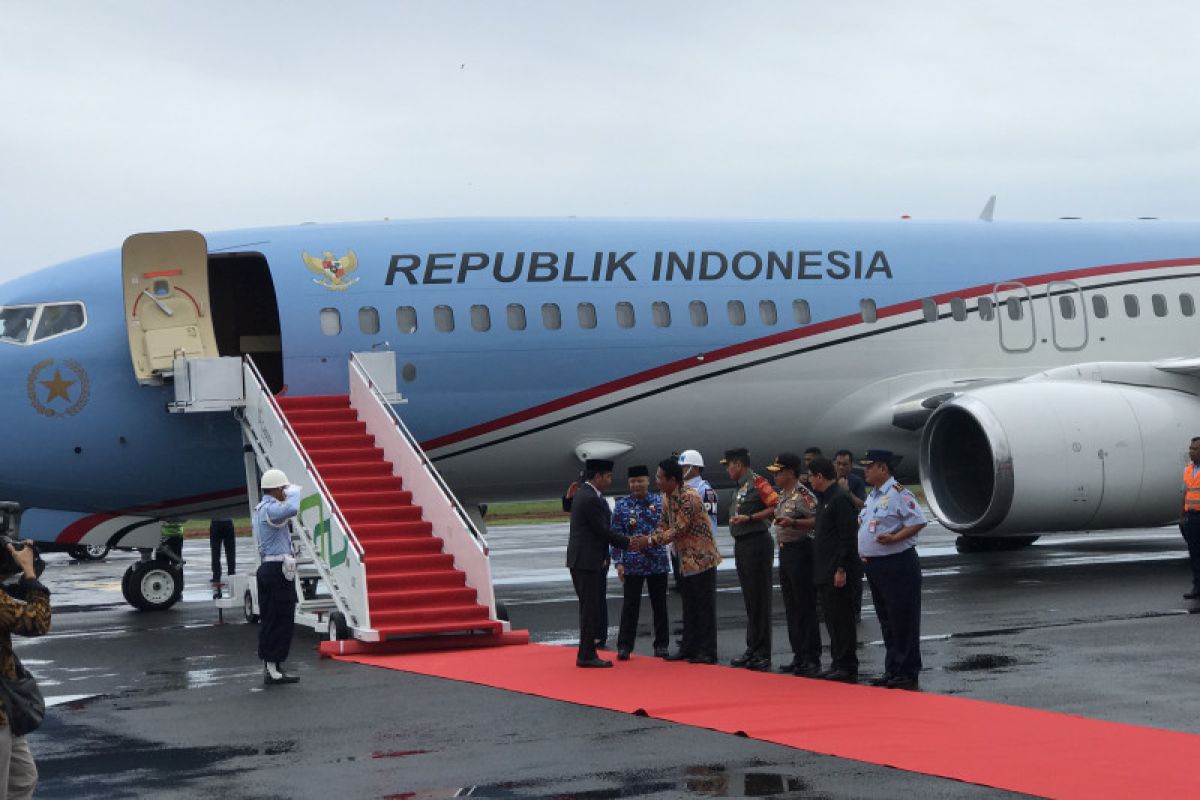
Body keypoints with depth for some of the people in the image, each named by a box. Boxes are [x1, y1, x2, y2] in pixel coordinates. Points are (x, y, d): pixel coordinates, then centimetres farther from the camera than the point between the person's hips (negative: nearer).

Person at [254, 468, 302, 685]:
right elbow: (292, 509, -36)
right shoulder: (271, 509, -16)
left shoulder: (259, 510, 17)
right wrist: (295, 492, -17)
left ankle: (268, 667, 14)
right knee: (281, 621, -6)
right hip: (279, 569, -10)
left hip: (266, 568, 10)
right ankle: (274, 669, -6)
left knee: (269, 620, 11)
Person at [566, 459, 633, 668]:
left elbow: (601, 529, 17)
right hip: (587, 562, -10)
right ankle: (587, 655, -4)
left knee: (589, 609, 12)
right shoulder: (591, 499, -17)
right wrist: (631, 543, -6)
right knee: (590, 609, -6)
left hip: (582, 561, 10)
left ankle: (586, 654, 16)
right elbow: (603, 531, -16)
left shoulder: (582, 494, 15)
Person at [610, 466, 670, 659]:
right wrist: (618, 562, -5)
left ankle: (661, 645, 17)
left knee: (659, 604, 8)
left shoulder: (660, 501, 2)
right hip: (633, 564, -1)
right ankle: (624, 646, 7)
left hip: (658, 563, 1)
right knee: (630, 605, 1)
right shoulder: (622, 505, 1)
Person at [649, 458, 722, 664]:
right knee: (689, 606, 14)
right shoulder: (667, 497, 7)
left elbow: (679, 529, -24)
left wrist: (651, 541, -19)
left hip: (702, 558, -9)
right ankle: (689, 648, 21)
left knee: (705, 606, -3)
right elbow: (664, 525, 12)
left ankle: (707, 652, 1)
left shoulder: (689, 497, -22)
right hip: (686, 560, 9)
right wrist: (647, 540, -6)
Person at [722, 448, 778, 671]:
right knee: (749, 600, 13)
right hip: (741, 544, 10)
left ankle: (762, 654, -4)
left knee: (759, 600, -6)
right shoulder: (740, 488, 16)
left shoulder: (757, 483, -12)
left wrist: (749, 518, -21)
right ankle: (753, 650, 18)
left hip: (757, 542, -10)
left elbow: (776, 507, -20)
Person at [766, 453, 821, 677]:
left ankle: (811, 659, -3)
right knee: (791, 607, 12)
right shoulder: (782, 495, 14)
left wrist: (794, 523, -30)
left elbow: (817, 521, -21)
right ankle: (799, 656, 18)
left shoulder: (803, 495, -14)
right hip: (785, 551, 10)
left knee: (805, 607, -6)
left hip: (801, 551, -10)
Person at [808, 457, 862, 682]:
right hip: (825, 571, 10)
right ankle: (838, 664, 20)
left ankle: (847, 668, -2)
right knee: (832, 619, 13)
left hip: (838, 571, -10)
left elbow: (847, 537, -19)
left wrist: (841, 569, -21)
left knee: (841, 619, -6)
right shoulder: (824, 499, 16)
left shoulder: (841, 499, -15)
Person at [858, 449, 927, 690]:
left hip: (898, 564, -10)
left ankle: (907, 672, -1)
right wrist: (863, 552, 13)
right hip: (874, 565, 10)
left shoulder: (898, 493, -12)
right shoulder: (872, 496, 17)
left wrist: (894, 538, -25)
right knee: (886, 619, 13)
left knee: (902, 619, -5)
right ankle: (892, 671, 20)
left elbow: (918, 522, -17)